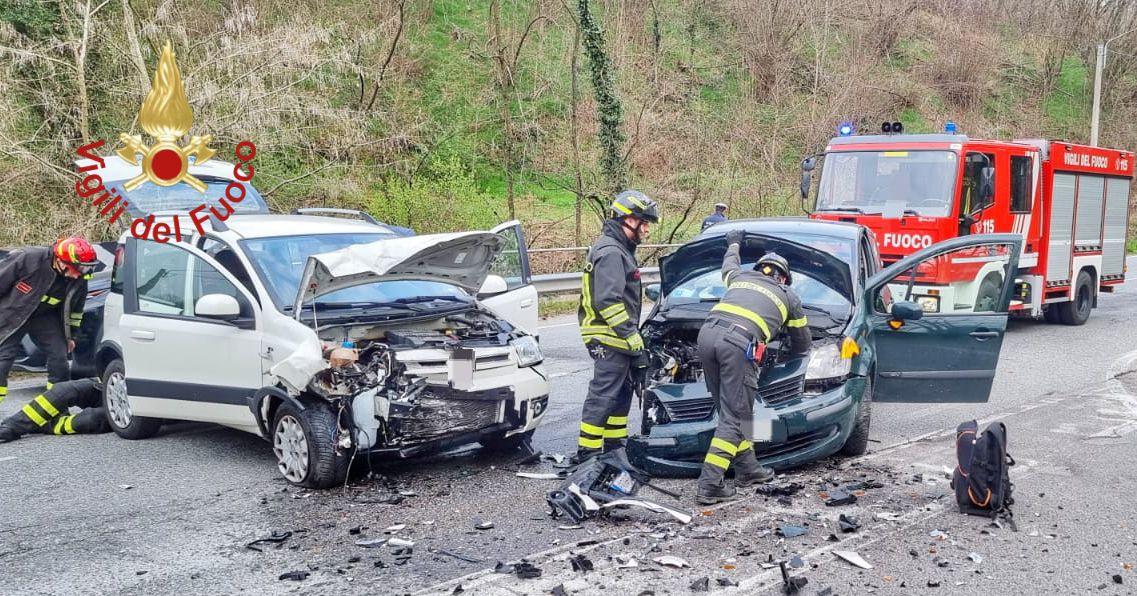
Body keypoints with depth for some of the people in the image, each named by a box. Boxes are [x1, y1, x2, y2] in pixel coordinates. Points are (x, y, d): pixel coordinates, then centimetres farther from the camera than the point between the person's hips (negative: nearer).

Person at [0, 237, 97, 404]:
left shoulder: (78, 280, -16)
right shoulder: (29, 258, -32)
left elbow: (75, 307, 4)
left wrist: (69, 335, 13)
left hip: (44, 317, 4)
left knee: (59, 355, -4)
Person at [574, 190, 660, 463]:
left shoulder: (619, 249, 17)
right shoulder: (611, 253, -17)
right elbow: (608, 302, -25)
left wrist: (633, 335, 20)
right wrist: (633, 340, -22)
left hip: (615, 339, 11)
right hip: (609, 340, -11)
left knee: (622, 391, 19)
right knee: (602, 395, -8)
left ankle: (614, 443, 29)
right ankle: (587, 452, -5)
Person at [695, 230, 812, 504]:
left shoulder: (741, 277, 33)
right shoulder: (789, 297, 27)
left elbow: (729, 264, 60)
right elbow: (802, 342, 40)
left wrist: (734, 243, 79)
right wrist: (793, 351, 62)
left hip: (707, 334, 5)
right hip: (739, 343, -5)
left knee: (730, 410, 17)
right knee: (735, 417, -2)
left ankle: (747, 469, 26)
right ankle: (709, 486, -9)